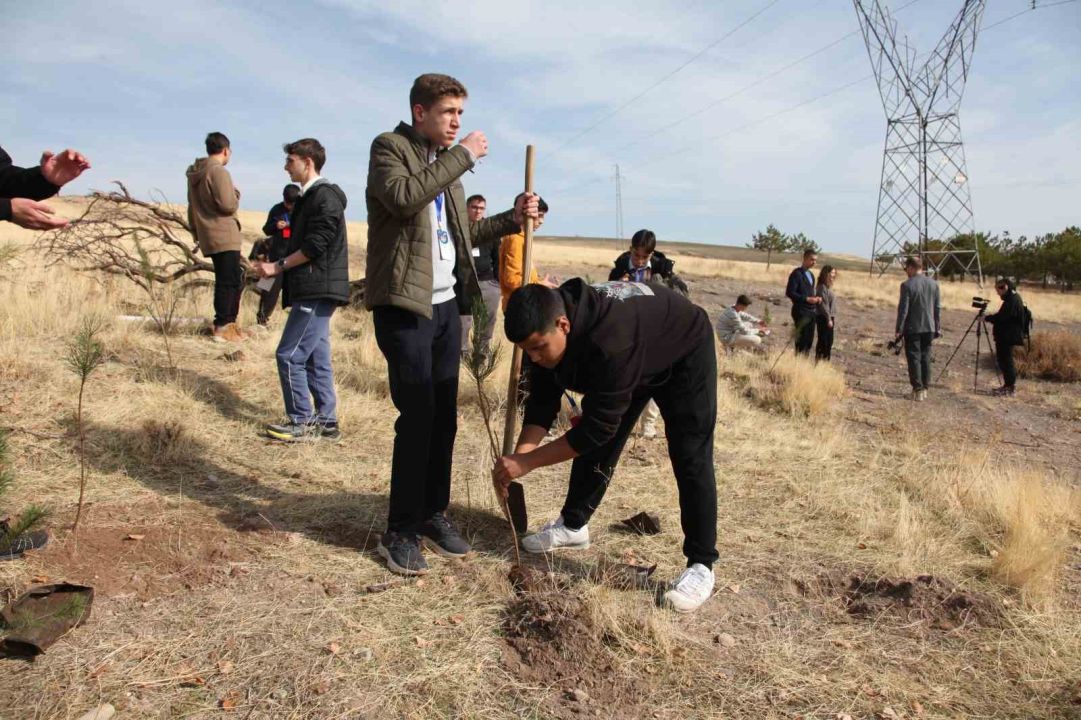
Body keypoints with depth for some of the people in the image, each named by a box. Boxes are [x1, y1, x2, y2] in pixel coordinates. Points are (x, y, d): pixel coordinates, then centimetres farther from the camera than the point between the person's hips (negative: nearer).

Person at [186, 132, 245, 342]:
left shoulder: (194, 174, 16)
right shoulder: (219, 172, -13)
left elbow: (192, 207, 21)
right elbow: (228, 205, -18)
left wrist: (196, 232, 26)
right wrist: (236, 194, 3)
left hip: (208, 236, 9)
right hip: (224, 236, -9)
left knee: (234, 278, 16)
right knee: (228, 281, -5)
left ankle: (227, 322, 19)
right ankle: (222, 327, -3)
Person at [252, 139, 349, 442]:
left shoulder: (325, 196, -12)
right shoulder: (310, 196, 19)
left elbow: (315, 246, -19)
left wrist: (278, 266, -12)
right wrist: (278, 266, 9)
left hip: (317, 291, -10)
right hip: (312, 291, 10)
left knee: (289, 356, -8)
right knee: (316, 358, 11)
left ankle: (301, 422, 1)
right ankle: (325, 422, 16)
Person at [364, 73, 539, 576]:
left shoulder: (447, 164, 21)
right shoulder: (390, 148, -1)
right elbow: (402, 198, -22)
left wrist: (512, 218, 8)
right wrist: (464, 156, -15)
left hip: (446, 305, 7)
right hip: (405, 305, -7)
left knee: (444, 417, 8)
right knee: (417, 417, -8)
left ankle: (434, 514, 20)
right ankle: (401, 532, 3)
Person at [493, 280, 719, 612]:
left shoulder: (610, 341, -46)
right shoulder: (544, 330, -23)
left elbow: (599, 426, -40)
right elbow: (541, 403, -14)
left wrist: (527, 462, -37)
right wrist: (518, 455, -28)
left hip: (684, 356, -7)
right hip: (633, 362, 7)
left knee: (690, 460, -12)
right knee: (595, 448, 6)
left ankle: (701, 566, -2)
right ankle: (573, 525, 25)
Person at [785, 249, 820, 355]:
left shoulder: (811, 275, 18)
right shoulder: (796, 273, -8)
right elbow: (789, 292, -15)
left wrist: (816, 298, 5)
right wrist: (807, 299, -20)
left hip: (811, 311, 8)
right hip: (801, 312, -8)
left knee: (809, 340, 8)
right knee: (801, 340, -6)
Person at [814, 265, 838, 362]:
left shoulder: (828, 287, 13)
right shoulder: (822, 287, -16)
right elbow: (823, 305, -20)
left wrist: (833, 317, 14)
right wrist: (829, 319, -19)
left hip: (829, 318, 10)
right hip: (823, 318, -10)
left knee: (829, 341, 13)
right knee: (823, 341, -4)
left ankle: (825, 360, 21)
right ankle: (818, 360, 3)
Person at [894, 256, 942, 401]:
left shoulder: (907, 285, -13)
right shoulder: (934, 284, 5)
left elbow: (903, 309, -12)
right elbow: (938, 308, 9)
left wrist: (899, 329, -6)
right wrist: (937, 327, 17)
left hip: (912, 328, -5)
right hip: (929, 328, 5)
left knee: (914, 358, 1)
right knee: (925, 357, 13)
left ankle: (918, 390, 0)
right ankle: (924, 388, 18)